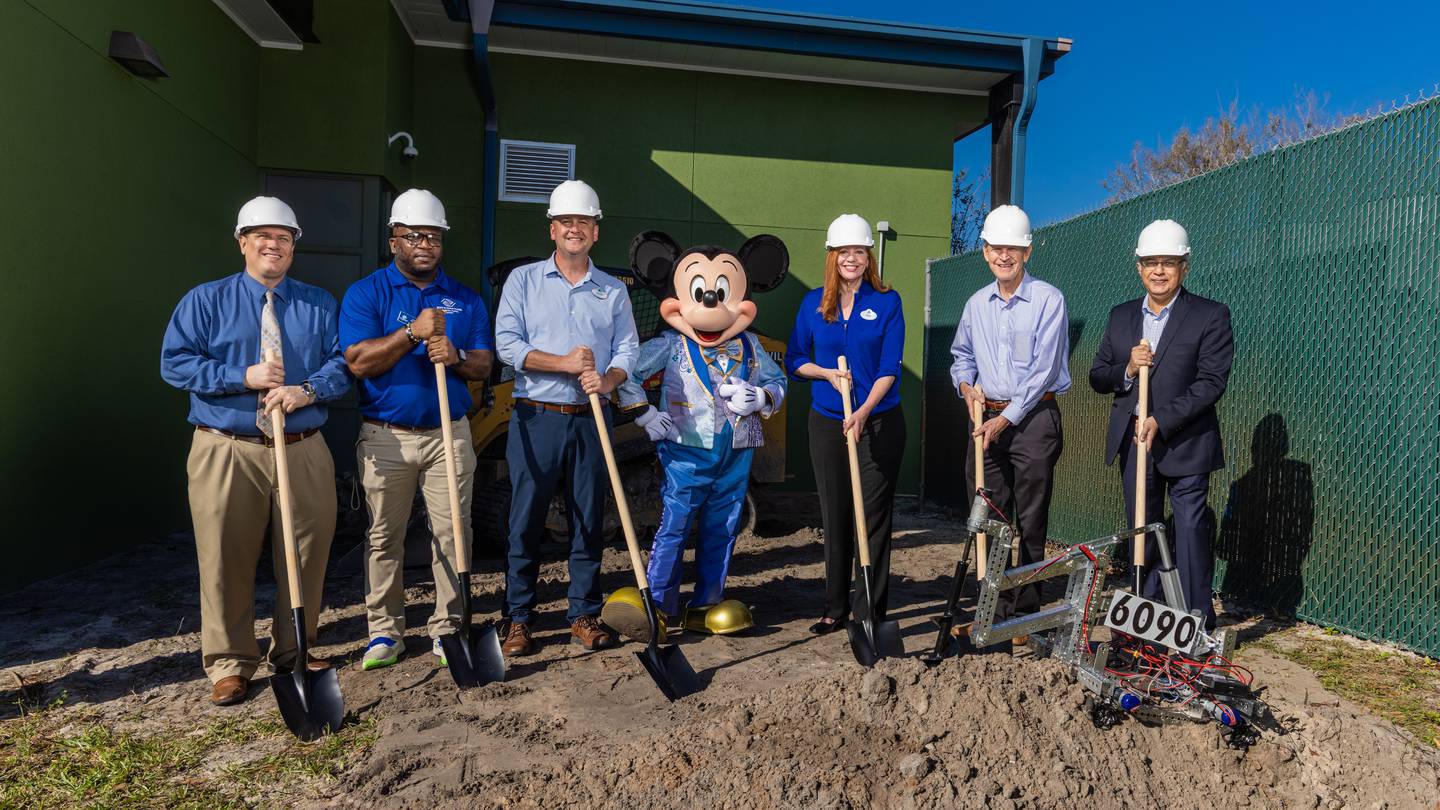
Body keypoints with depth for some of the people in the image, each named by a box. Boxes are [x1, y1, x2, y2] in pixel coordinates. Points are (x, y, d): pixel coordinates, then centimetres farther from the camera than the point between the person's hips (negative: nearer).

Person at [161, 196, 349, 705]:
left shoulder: (320, 305, 11)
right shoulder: (206, 300, 6)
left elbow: (342, 364, 2)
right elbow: (174, 362, -3)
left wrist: (308, 390, -18)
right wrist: (243, 377, -15)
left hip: (304, 451, 2)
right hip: (228, 451, -2)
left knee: (306, 555, 8)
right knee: (228, 558, 3)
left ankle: (293, 652, 25)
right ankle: (230, 663, 17)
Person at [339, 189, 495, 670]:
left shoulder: (466, 299, 9)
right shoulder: (366, 293, 1)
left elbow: (484, 364, 7)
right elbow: (357, 361, -10)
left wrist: (455, 357, -15)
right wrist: (413, 333, -20)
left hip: (450, 434, 2)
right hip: (386, 436, -1)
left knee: (452, 532, 1)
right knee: (384, 536, 6)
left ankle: (446, 628, 13)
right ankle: (384, 630, 19)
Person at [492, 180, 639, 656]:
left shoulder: (613, 290, 12)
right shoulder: (524, 280, 6)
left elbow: (627, 350, 3)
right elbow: (507, 343, -5)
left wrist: (607, 380, -18)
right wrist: (564, 363, -16)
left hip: (590, 420, 2)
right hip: (536, 419, -2)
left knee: (589, 522, 7)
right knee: (525, 523, 2)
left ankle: (584, 616, 18)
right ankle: (519, 619, 13)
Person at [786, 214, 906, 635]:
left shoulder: (887, 302, -1)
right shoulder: (813, 303, 7)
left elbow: (890, 367, -7)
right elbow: (794, 360, 10)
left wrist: (864, 411, -21)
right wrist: (827, 373, -9)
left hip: (879, 422, -3)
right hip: (827, 423, 3)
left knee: (874, 517, 1)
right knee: (835, 518, 10)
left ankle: (873, 612, 11)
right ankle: (835, 608, 22)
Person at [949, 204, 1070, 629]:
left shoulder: (1048, 300, -6)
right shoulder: (977, 303, 11)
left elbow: (1044, 370, -12)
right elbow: (961, 356, 23)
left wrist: (1006, 419, -14)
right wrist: (966, 384, 1)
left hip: (1033, 417, -5)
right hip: (987, 419, 5)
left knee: (1030, 522, 0)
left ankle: (1025, 613, 10)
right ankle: (994, 610, 16)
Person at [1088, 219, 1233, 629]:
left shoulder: (1210, 316, -4)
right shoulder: (1121, 316, 11)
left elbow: (1212, 382, -11)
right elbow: (1098, 377, 11)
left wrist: (1162, 422, -19)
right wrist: (1127, 369, -11)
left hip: (1185, 442, -5)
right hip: (1133, 441, 5)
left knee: (1191, 530, -3)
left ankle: (1198, 624, 6)